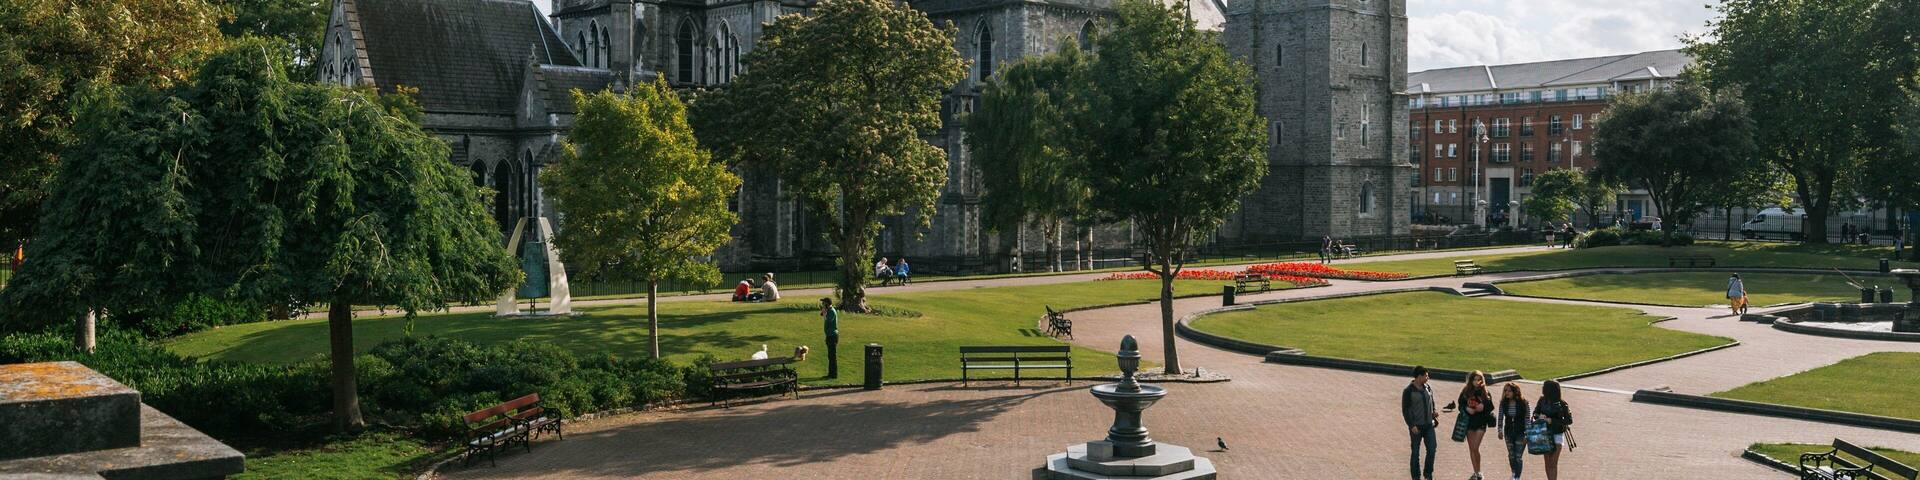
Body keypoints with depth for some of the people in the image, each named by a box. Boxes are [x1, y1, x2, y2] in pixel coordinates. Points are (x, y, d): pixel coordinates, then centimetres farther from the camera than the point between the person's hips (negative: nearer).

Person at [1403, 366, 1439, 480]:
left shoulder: (1428, 388, 6)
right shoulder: (1408, 391, -11)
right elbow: (1405, 410, -9)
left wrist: (1434, 412, -2)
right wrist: (1411, 426, -15)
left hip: (1429, 425, 5)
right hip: (1416, 426, -5)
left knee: (1432, 449, 3)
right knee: (1416, 452, 4)